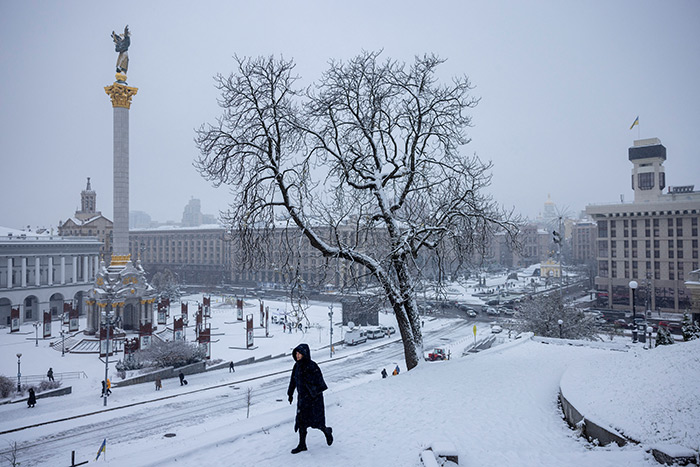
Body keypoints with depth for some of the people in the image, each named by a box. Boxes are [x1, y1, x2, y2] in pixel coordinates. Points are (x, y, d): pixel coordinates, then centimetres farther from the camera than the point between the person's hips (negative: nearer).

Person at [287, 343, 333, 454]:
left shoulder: (312, 366, -21)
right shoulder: (297, 366, 2)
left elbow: (319, 382, -22)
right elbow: (293, 380, 15)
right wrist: (290, 394, 20)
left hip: (314, 398, -7)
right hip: (302, 397, 7)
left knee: (315, 421, 2)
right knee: (301, 421, 9)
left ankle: (327, 431, 31)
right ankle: (302, 445, 21)